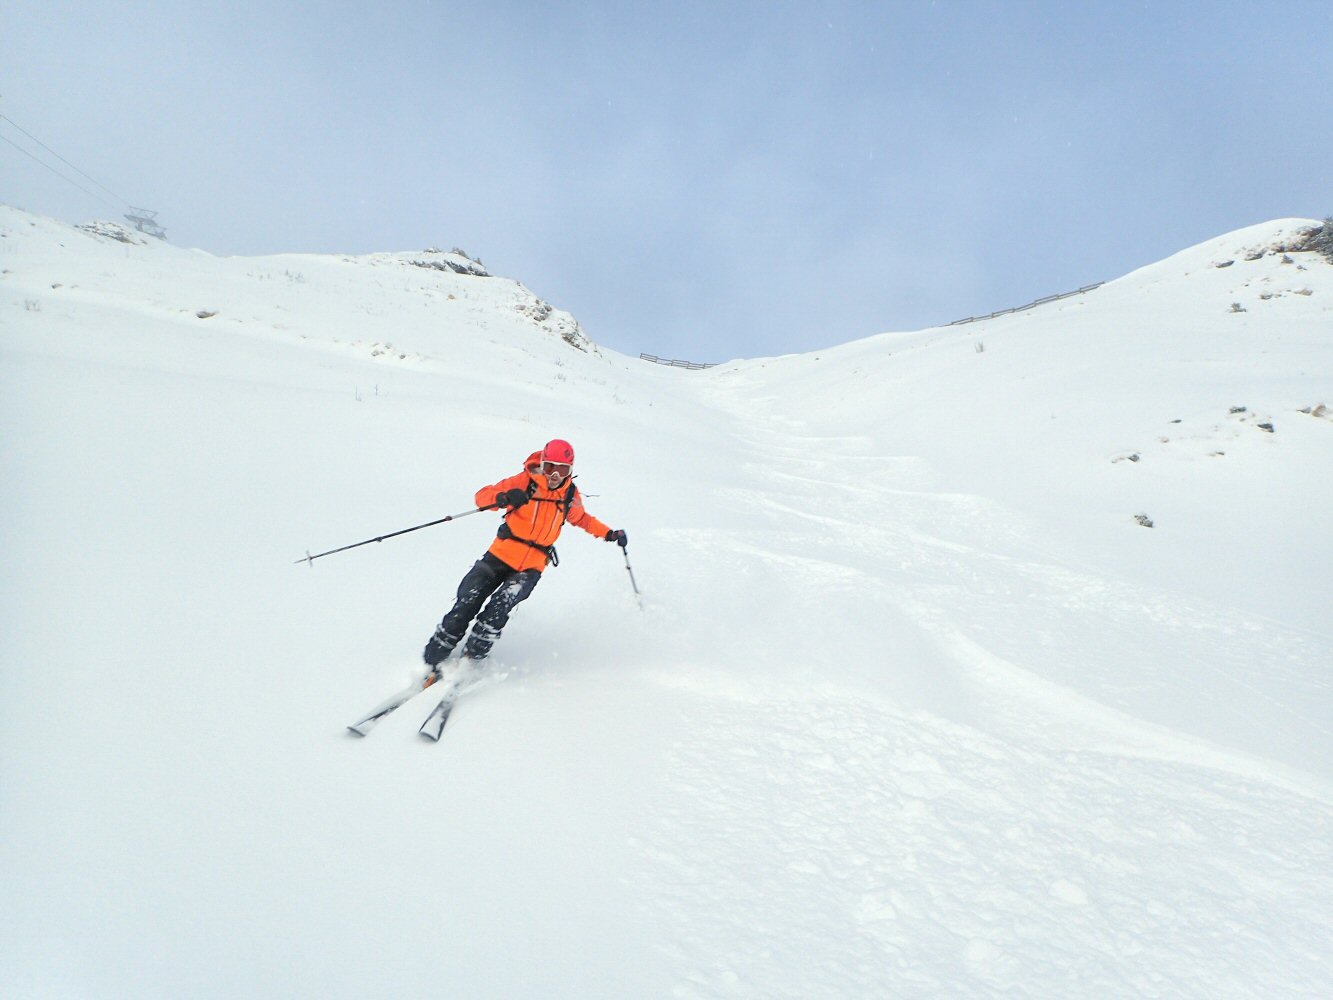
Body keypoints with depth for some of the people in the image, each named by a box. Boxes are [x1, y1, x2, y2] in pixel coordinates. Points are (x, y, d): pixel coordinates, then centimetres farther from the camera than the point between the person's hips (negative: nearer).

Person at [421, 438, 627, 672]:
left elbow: (582, 519, 25)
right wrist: (503, 497, -31)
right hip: (501, 554, -1)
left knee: (499, 607, -22)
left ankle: (470, 661, -7)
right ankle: (433, 660, 11)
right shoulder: (525, 482, -7)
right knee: (465, 606, -5)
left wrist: (609, 534, 14)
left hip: (532, 566, 1)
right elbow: (482, 495, -9)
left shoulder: (571, 496, 4)